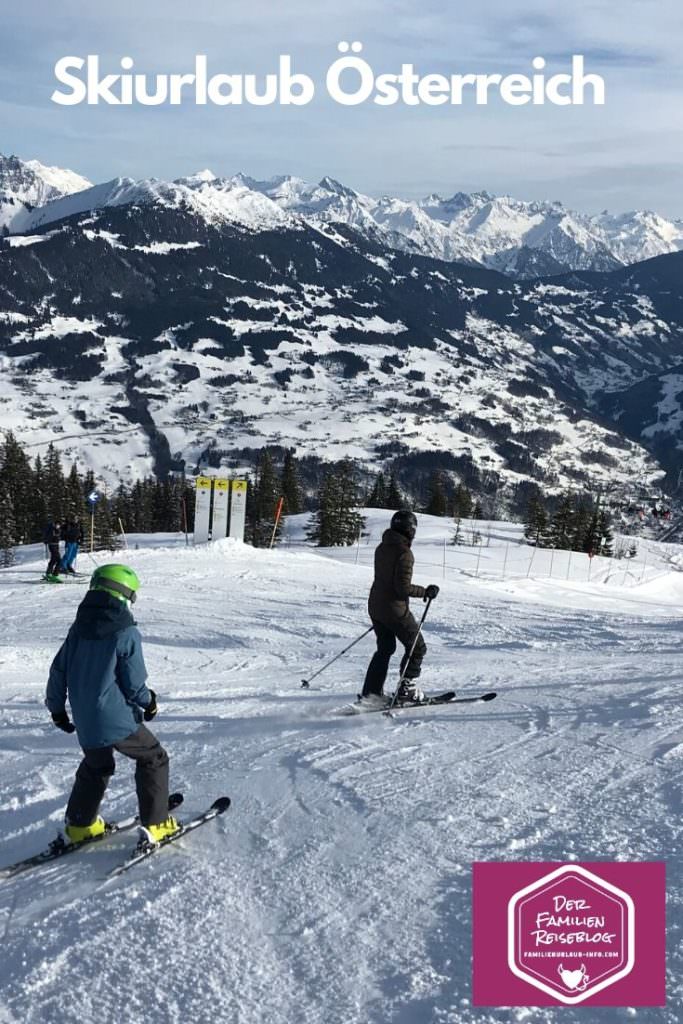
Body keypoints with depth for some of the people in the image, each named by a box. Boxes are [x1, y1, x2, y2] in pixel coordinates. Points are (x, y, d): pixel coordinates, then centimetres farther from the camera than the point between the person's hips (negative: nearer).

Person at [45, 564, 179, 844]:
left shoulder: (78, 629, 2)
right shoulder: (127, 634, -15)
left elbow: (58, 671, 8)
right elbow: (134, 684, -12)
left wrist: (57, 708, 21)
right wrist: (149, 702, 9)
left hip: (85, 721, 6)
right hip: (117, 720, -6)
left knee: (95, 767, 29)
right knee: (153, 758, 12)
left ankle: (79, 824, 36)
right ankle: (155, 823, 12)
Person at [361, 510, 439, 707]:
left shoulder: (382, 548, 7)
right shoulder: (404, 553, -20)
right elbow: (404, 587, -23)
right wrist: (425, 592, -10)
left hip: (375, 606, 8)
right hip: (395, 609, -8)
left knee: (385, 648, 20)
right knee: (417, 647, 9)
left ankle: (371, 691, 16)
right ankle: (406, 688, 9)